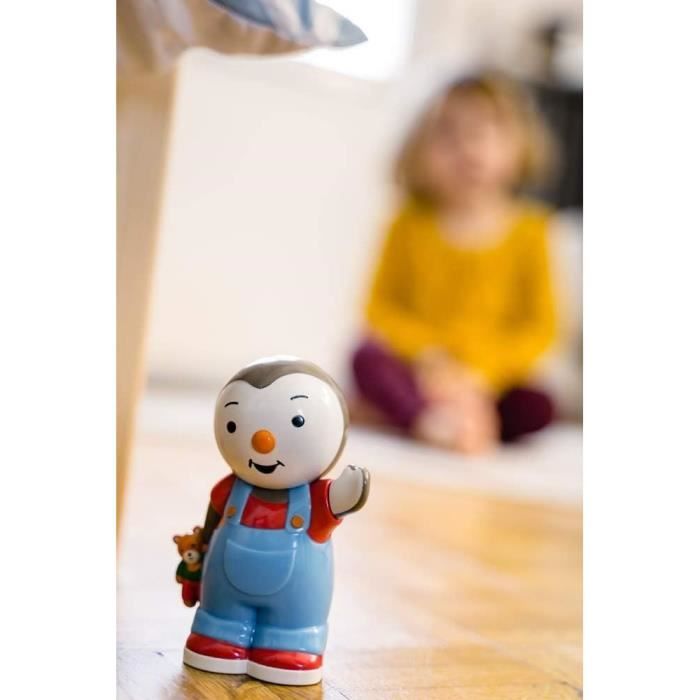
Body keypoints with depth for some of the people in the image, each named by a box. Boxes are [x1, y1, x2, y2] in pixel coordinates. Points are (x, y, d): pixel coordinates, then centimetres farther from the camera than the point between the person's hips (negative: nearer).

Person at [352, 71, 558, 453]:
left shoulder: (528, 231, -3)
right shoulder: (413, 222, 0)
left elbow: (541, 328, -4)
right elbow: (381, 306, 1)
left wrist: (479, 374, -15)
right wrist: (428, 354, -15)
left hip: (492, 381, 0)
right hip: (416, 370, 1)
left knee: (539, 407, -27)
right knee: (368, 357, -28)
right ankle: (432, 421, -46)